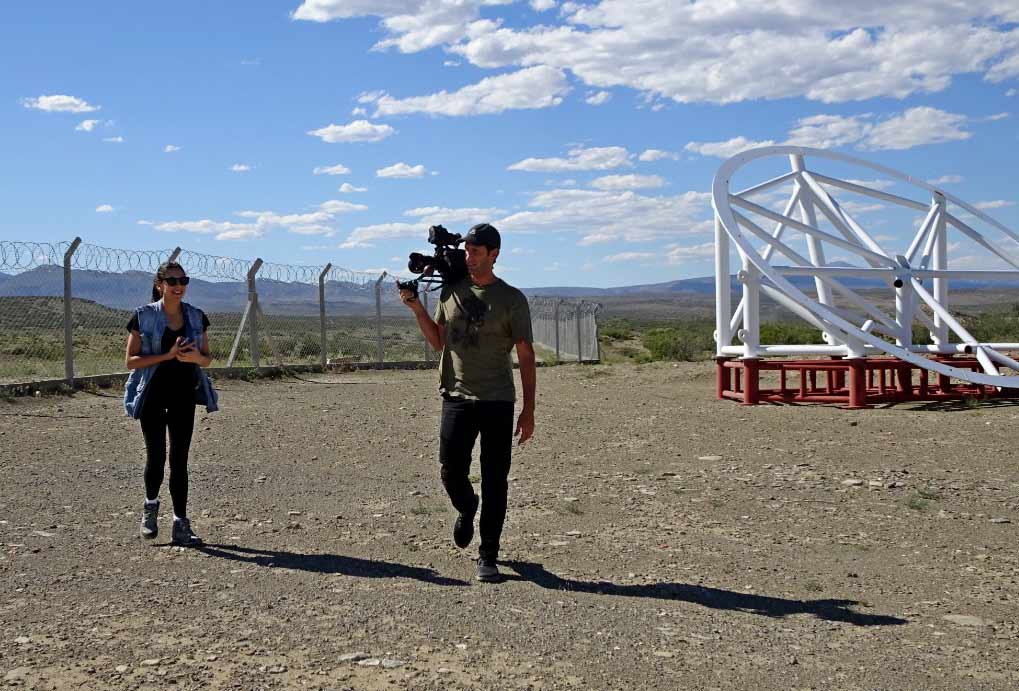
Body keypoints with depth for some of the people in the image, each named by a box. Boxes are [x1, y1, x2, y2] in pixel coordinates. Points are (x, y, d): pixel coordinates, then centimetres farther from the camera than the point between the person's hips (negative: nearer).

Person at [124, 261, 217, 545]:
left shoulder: (196, 317, 6)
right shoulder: (143, 316, -4)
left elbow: (207, 359, 11)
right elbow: (131, 361, -7)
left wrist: (195, 356, -14)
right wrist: (168, 355, -19)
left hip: (184, 396, 3)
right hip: (153, 395, -3)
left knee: (179, 459, 2)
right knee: (156, 456, -1)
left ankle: (181, 524, 5)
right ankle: (151, 505, 28)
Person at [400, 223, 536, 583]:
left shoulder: (512, 299, 0)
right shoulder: (451, 291, 10)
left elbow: (525, 356, 0)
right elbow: (438, 341, 19)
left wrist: (528, 411, -5)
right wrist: (417, 309, 4)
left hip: (497, 402, -2)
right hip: (456, 398, 3)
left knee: (495, 484, 0)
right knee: (451, 473, -2)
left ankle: (488, 557, 12)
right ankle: (466, 508, 33)